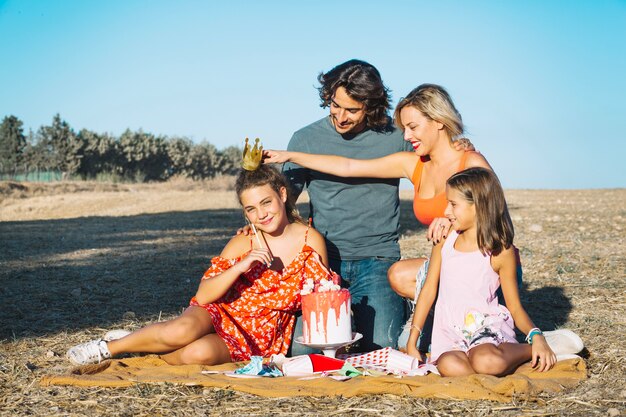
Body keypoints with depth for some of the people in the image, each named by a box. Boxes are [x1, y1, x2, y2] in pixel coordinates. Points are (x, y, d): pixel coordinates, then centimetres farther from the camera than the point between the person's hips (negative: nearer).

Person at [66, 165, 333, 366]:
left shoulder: (311, 241, -7)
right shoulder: (243, 243, -8)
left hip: (259, 337, 0)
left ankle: (151, 352, -3)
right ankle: (110, 346, -8)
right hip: (221, 313, 1)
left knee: (199, 354, -33)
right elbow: (203, 296, -13)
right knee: (183, 330, -35)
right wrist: (240, 266, -26)